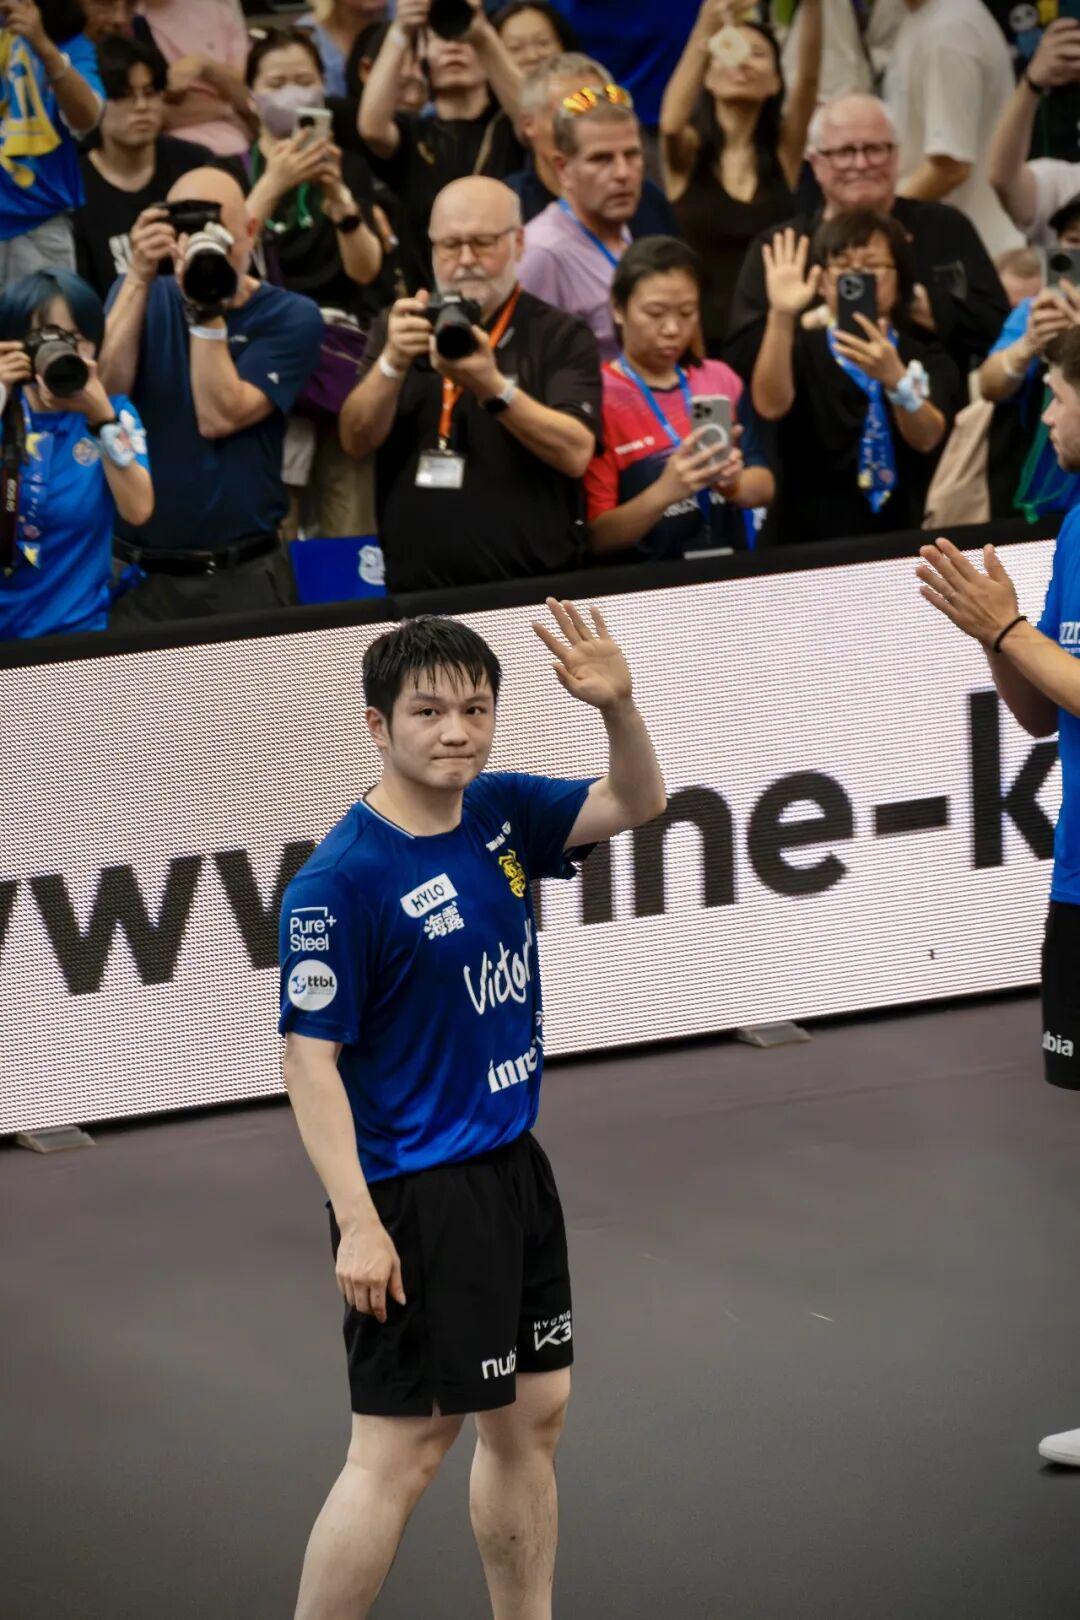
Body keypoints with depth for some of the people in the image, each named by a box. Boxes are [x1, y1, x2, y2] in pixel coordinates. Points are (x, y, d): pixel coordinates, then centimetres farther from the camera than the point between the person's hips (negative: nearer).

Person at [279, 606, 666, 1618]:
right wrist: (359, 1225, -23)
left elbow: (635, 803, 11)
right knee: (403, 1446, -6)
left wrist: (618, 704, -12)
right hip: (415, 1198, -8)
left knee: (532, 1414, 16)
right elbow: (310, 1057, -19)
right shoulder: (339, 881, -19)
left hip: (513, 1170, 8)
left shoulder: (499, 813, 2)